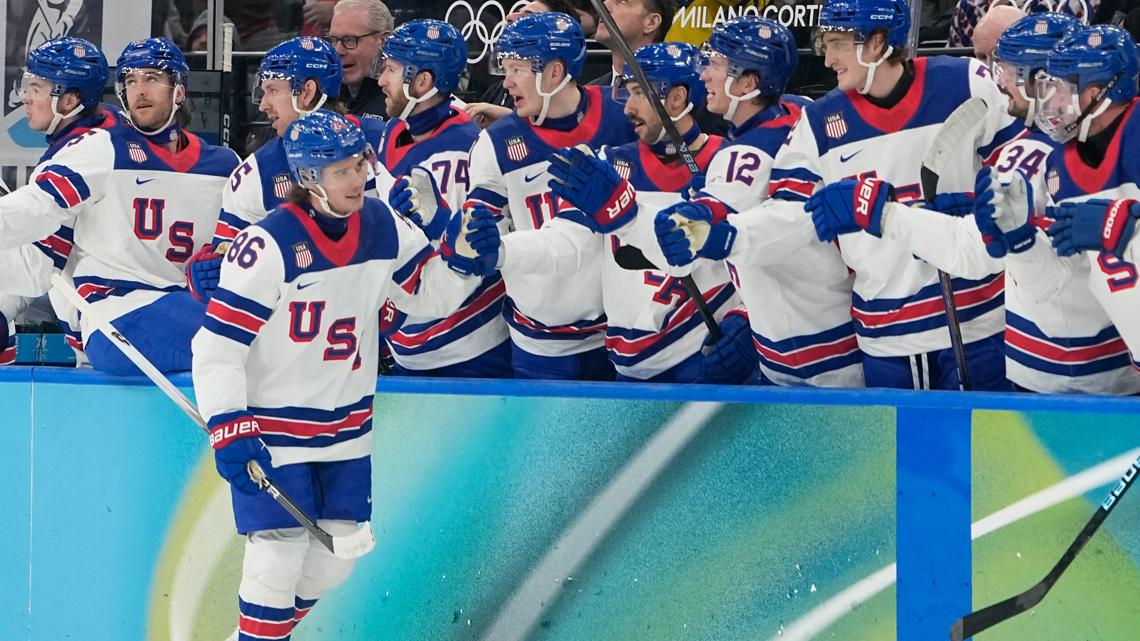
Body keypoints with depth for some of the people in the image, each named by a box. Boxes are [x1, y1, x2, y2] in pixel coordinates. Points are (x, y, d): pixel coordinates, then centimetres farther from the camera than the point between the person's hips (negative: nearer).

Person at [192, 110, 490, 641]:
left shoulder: (382, 227, -3)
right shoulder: (268, 245, -22)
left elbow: (432, 292, 9)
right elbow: (217, 344, -21)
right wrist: (230, 430, -28)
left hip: (345, 427, 6)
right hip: (271, 427, -6)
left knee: (332, 561, 10)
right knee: (278, 557, -10)